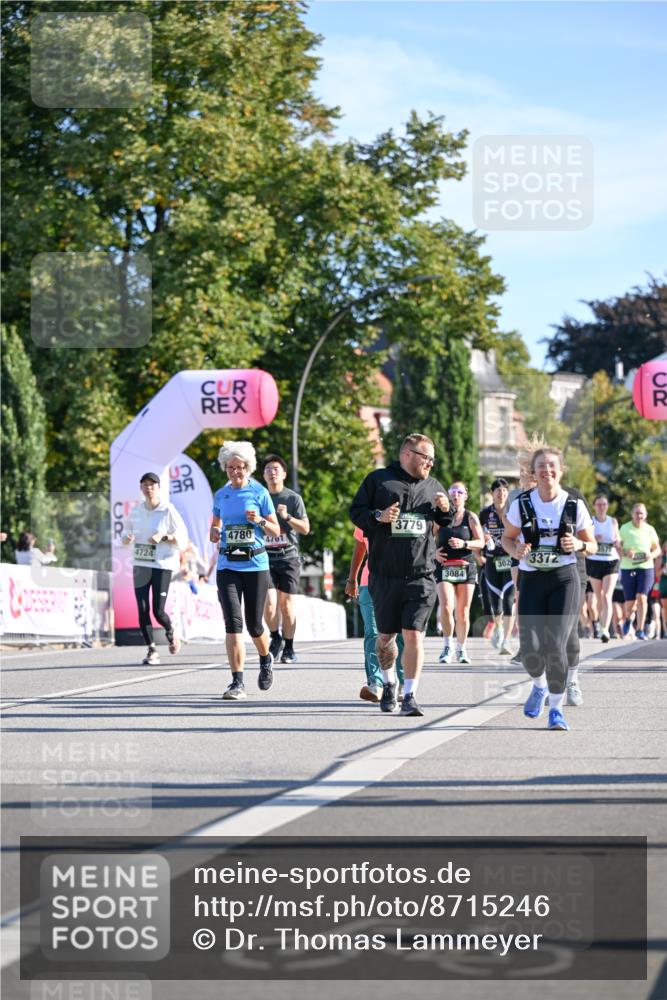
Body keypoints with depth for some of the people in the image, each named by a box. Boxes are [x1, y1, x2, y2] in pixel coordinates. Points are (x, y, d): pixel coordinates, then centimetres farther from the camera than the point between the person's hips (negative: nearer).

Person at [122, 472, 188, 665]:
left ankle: (170, 632, 25)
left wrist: (163, 537, -19)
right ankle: (152, 650, 9)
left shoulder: (168, 510, -6)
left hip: (163, 564, -4)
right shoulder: (136, 511, 7)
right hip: (140, 564, 4)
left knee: (158, 611, -8)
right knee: (143, 610, -2)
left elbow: (182, 538, -4)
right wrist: (127, 539, -6)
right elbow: (125, 535, 17)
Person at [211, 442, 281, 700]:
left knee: (254, 624, 5)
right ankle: (237, 683, -10)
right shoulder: (221, 495, 9)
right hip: (227, 565, 2)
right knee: (233, 622, -10)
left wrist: (260, 521, -16)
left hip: (255, 564, -2)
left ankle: (266, 660, 38)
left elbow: (276, 531, 3)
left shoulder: (259, 493, 1)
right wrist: (215, 534, -1)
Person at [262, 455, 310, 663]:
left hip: (288, 556, -1)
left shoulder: (293, 498, 5)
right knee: (269, 603, -11)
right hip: (265, 557, 1)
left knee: (286, 604, -1)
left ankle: (288, 648, 11)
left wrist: (287, 517, -16)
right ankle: (276, 639, 13)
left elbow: (305, 529, -1)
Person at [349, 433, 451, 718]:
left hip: (421, 576, 1)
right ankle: (388, 683, 35)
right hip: (384, 574, -1)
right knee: (385, 635, 10)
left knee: (413, 635, -9)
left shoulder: (432, 486, 14)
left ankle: (410, 696, -7)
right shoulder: (378, 479, 4)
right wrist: (379, 516, -15)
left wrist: (446, 510, 1)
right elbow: (356, 512, 3)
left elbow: (451, 525, 23)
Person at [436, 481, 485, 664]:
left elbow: (481, 543, -1)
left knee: (463, 611, 2)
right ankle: (448, 646, -2)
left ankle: (461, 649, 17)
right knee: (447, 607, -17)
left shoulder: (471, 517, 3)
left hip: (466, 568, 0)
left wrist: (464, 544, -18)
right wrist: (434, 552, -4)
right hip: (445, 567, 0)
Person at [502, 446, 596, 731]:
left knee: (555, 646, -13)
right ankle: (539, 686, 27)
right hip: (531, 580, 1)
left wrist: (579, 545, -14)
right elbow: (507, 538, 13)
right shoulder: (521, 504, -1)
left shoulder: (575, 505, -2)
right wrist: (515, 550, -10)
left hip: (564, 580, -1)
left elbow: (592, 545, 8)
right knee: (530, 649, -8)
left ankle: (556, 707, 5)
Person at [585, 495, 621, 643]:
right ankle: (600, 624, 28)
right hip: (594, 562, 0)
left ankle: (605, 630, -23)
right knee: (598, 597, 10)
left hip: (611, 562, 0)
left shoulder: (613, 522, 8)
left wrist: (618, 543, -6)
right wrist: (593, 540, -19)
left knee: (607, 597, -14)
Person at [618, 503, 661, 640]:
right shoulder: (624, 528, 2)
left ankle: (640, 630, -9)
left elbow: (657, 549, 14)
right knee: (630, 602, 3)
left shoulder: (650, 529, 7)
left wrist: (652, 555, -8)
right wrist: (626, 553, -19)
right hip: (628, 568, 0)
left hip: (646, 567, 1)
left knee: (641, 597, -15)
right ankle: (628, 618, 38)